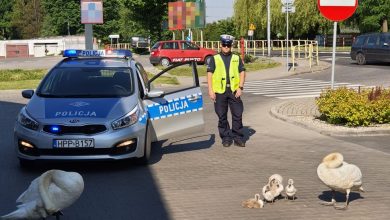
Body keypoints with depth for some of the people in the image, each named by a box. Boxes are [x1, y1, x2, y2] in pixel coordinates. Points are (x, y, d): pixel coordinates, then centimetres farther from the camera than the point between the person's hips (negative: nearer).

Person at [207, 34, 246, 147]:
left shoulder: (237, 58, 11)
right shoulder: (214, 59, 7)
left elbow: (242, 72, 8)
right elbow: (209, 74, 3)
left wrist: (240, 87, -4)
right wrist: (210, 90, -6)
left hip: (234, 91, 1)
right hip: (220, 91, -1)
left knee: (237, 115, -1)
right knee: (222, 117, 4)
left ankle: (238, 138, 8)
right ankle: (226, 138, 14)